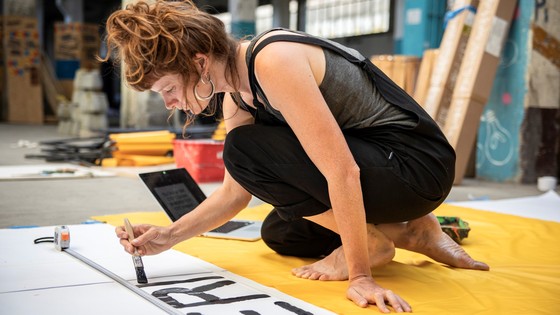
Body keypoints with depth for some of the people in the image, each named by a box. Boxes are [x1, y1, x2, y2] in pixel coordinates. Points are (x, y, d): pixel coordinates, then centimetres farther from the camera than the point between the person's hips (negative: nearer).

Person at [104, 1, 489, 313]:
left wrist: (360, 275, -28)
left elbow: (342, 171, -30)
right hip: (371, 164, 10)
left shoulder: (272, 60, -25)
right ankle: (410, 232, 15)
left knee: (245, 149, -18)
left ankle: (372, 243, -7)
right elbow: (235, 191, 12)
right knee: (278, 233, 24)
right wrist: (170, 235, 0)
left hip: (419, 165, -10)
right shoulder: (235, 102, 4)